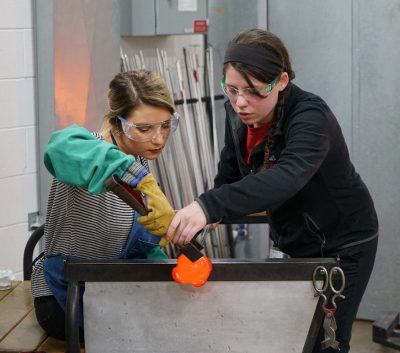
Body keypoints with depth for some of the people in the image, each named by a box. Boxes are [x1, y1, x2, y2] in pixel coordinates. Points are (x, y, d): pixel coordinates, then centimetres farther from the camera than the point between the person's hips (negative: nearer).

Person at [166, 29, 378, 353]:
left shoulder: (310, 117, -32)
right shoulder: (237, 114, -11)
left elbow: (286, 177, -51)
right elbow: (231, 173, 6)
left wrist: (209, 207, -63)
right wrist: (207, 216, -10)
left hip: (341, 244, -6)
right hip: (290, 242, 6)